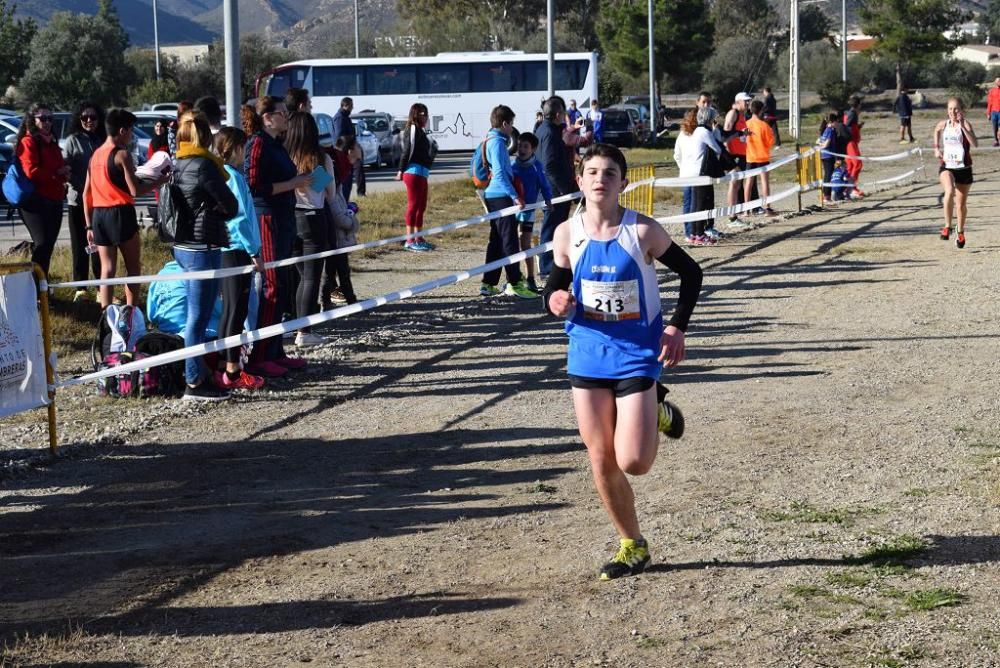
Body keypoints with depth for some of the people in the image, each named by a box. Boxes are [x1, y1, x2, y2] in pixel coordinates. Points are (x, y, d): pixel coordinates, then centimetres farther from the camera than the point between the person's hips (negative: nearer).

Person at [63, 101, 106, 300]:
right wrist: (80, 186, -16)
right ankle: (81, 289, 8)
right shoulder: (73, 141, -1)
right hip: (78, 199, -2)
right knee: (80, 245, 4)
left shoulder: (103, 141, 8)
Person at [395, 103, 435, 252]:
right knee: (413, 205, -9)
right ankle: (410, 240, -8)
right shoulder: (413, 129, -9)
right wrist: (402, 170, -15)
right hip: (414, 172, -10)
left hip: (421, 173, 10)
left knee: (421, 206, 13)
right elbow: (408, 149, -14)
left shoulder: (420, 130, 20)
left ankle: (418, 239, 20)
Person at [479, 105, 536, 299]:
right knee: (509, 241, -8)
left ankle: (488, 284, 14)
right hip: (501, 196, -10)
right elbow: (500, 173, -19)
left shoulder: (490, 141, 17)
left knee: (496, 241, 12)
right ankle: (514, 284, -9)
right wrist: (515, 196, -20)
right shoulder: (498, 142, -13)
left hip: (493, 196, 10)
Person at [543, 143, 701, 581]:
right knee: (601, 464, 6)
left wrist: (678, 326, -8)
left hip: (637, 353, -3)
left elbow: (691, 272, 1)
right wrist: (555, 301, -14)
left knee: (633, 463, -10)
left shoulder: (642, 232, -11)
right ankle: (632, 545, 25)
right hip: (587, 354, 3)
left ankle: (658, 414, 23)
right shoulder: (568, 235, -3)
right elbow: (555, 285, 10)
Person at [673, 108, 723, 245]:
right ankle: (699, 235, -1)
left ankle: (690, 233, 14)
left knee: (690, 203, 11)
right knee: (700, 204, -2)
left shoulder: (682, 134, 11)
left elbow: (677, 155, 17)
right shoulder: (703, 132, -8)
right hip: (700, 174, -7)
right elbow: (718, 150, -2)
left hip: (685, 174, 7)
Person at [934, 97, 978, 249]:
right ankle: (947, 226, -20)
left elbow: (975, 143, -28)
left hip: (963, 168, -1)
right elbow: (937, 130, 27)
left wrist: (962, 126, -34)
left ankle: (960, 231, 37)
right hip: (946, 167, 1)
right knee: (949, 191, -31)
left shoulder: (965, 124, -11)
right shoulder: (943, 124, 0)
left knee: (961, 204, 10)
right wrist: (936, 148, 18)